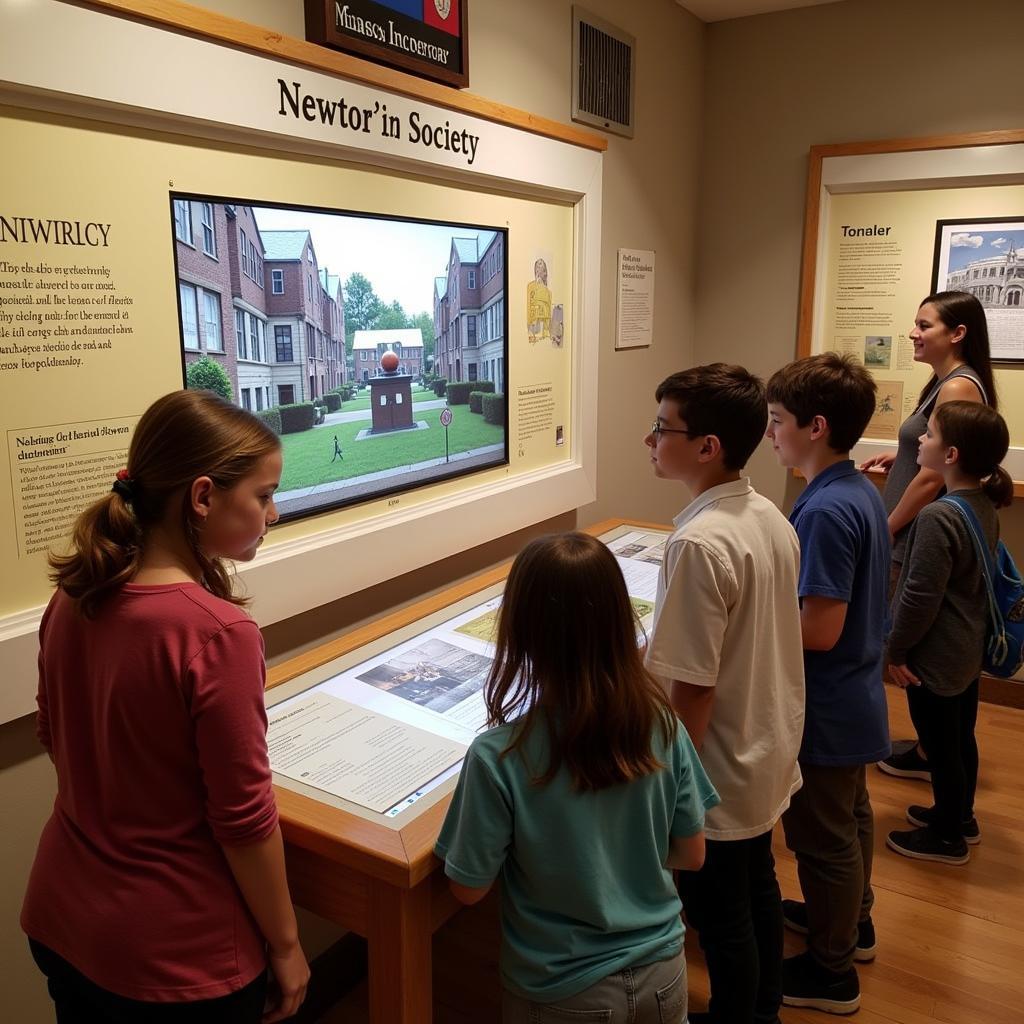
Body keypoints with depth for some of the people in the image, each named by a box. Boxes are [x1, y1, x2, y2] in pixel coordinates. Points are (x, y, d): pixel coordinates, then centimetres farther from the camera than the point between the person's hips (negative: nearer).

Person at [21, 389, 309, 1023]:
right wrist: (285, 943, -6)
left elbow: (56, 739, 8)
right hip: (176, 959, -6)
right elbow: (244, 816, -21)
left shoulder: (73, 600, -6)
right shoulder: (217, 633, -28)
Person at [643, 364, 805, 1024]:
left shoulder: (700, 542, -29)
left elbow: (694, 687, -26)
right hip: (771, 753, 9)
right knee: (758, 889, 26)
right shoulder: (772, 518, -3)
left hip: (721, 773, -9)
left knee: (721, 918, 13)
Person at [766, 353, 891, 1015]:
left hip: (825, 710, -9)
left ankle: (831, 970, 29)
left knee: (821, 835, 10)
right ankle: (852, 919, 49)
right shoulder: (862, 491, 1)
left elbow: (820, 630, -30)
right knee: (850, 815, 27)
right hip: (856, 699, 9)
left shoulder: (825, 511, -29)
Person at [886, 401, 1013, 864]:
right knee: (961, 739, 23)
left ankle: (948, 838, 24)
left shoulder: (938, 517, -27)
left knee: (941, 747, 8)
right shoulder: (985, 507, 1)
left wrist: (897, 650, -12)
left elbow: (920, 597, -24)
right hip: (968, 651, 9)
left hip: (935, 658, -9)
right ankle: (960, 815, 41)